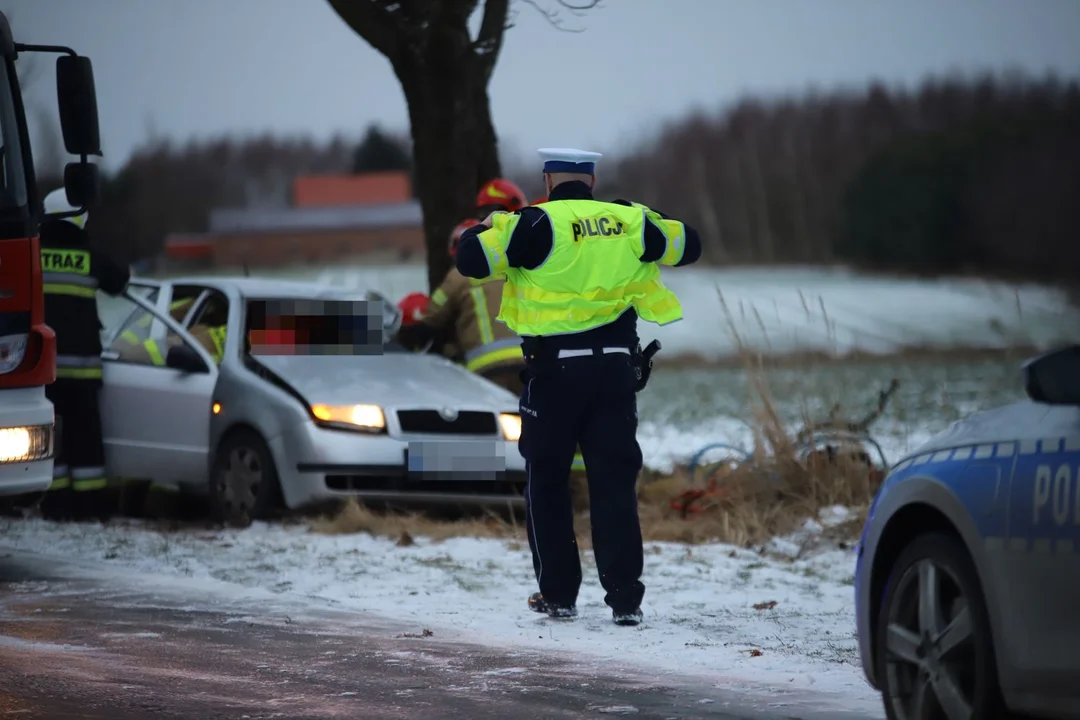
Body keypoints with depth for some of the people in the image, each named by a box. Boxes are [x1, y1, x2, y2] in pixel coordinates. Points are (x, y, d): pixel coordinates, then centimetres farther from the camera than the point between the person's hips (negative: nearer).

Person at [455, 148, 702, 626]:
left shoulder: (536, 224, -6)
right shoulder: (630, 222, 7)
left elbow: (472, 260, -8)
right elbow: (688, 245, 22)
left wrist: (488, 227, 13)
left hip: (554, 369, -3)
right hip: (617, 367, 3)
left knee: (547, 480, 12)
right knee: (615, 483, 5)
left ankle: (558, 594, 13)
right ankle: (625, 599, -1)